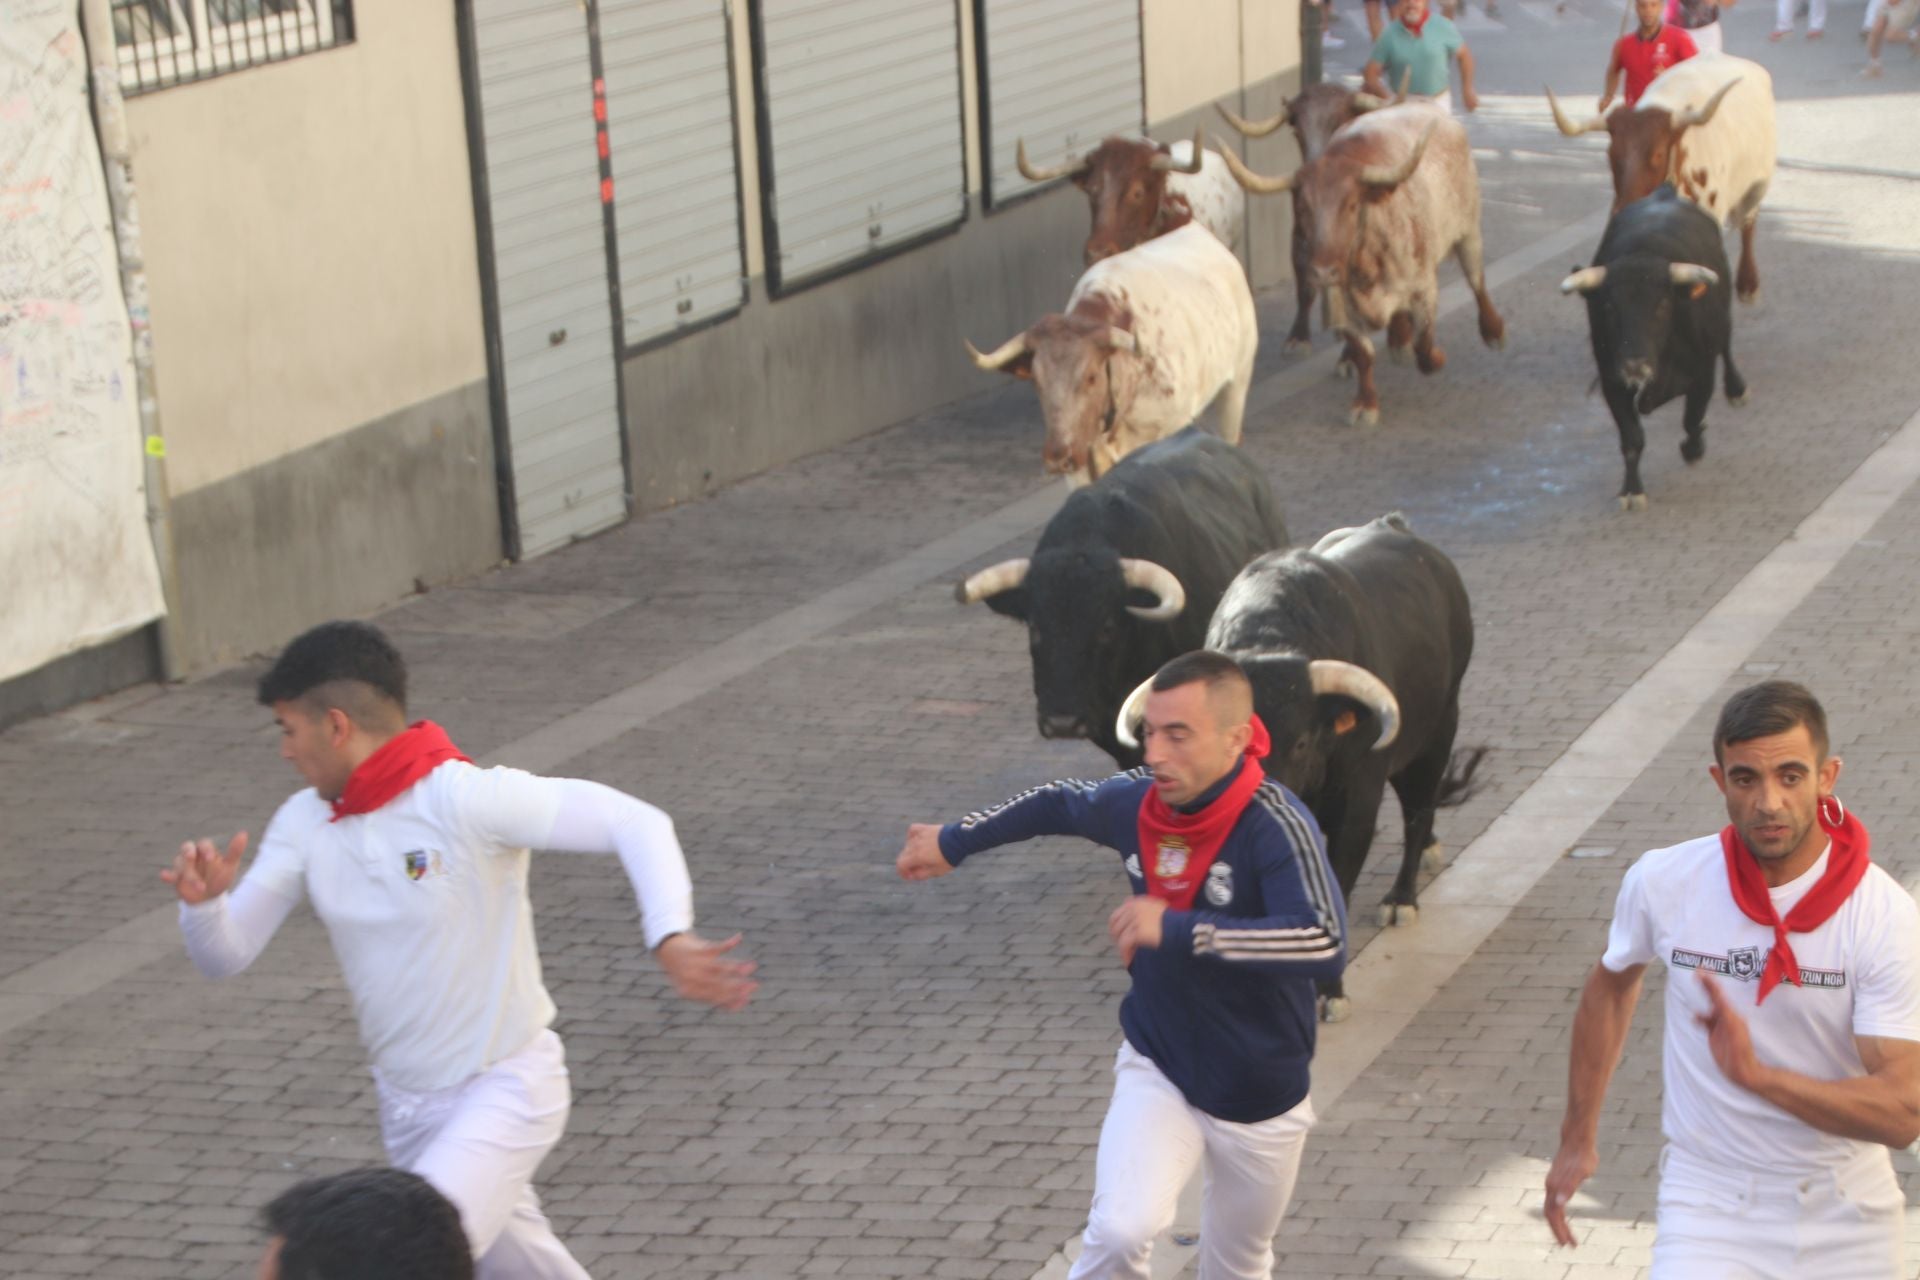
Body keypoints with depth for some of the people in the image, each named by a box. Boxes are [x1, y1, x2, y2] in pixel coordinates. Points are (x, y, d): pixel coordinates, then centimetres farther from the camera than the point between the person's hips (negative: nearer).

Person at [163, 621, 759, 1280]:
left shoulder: (464, 798, -23)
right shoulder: (304, 823, -2)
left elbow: (635, 822, -26)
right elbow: (224, 954, -4)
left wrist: (670, 938, -41)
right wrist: (203, 900, -28)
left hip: (505, 1090, -7)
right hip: (407, 1102, 7)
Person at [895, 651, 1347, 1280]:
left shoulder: (1274, 825, -28)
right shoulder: (1135, 801, -11)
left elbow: (1325, 945, -44)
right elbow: (1056, 805, 13)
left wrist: (1179, 930, -46)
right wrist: (953, 842, 21)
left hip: (1259, 1098, -2)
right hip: (1155, 1068, 2)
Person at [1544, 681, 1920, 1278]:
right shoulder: (1661, 882, -10)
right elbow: (1610, 989, 12)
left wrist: (1757, 1075, -34)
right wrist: (1577, 1138, 16)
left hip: (1842, 1212, 0)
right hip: (1708, 1201, 0)